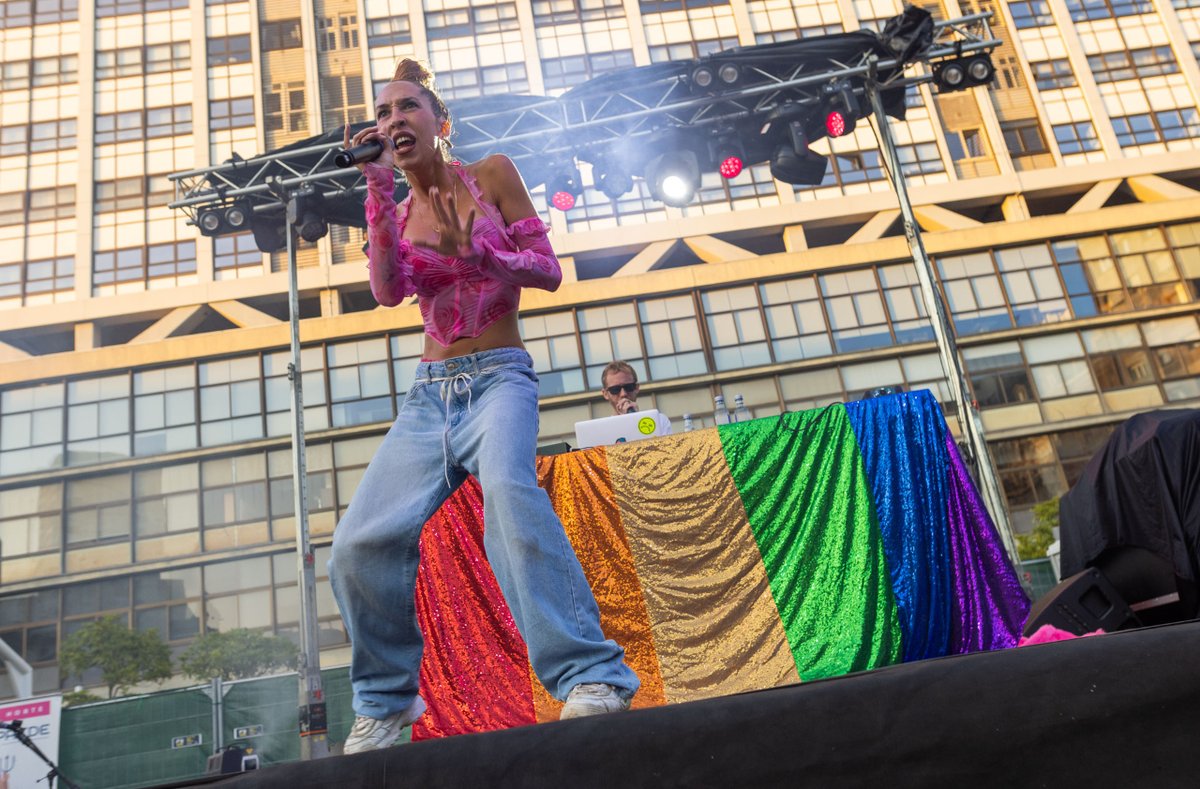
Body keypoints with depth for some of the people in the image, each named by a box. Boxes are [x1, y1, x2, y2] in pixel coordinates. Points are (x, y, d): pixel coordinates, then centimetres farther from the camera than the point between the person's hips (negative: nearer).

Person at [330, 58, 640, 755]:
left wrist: (480, 257, -19)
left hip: (499, 378, -4)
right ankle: (385, 704, 11)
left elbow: (548, 270, 0)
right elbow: (388, 291, -5)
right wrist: (379, 185, -8)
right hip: (431, 391, 4)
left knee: (507, 486, -38)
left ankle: (593, 677, -40)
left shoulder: (492, 174, 6)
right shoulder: (396, 214, 15)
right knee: (358, 546, -11)